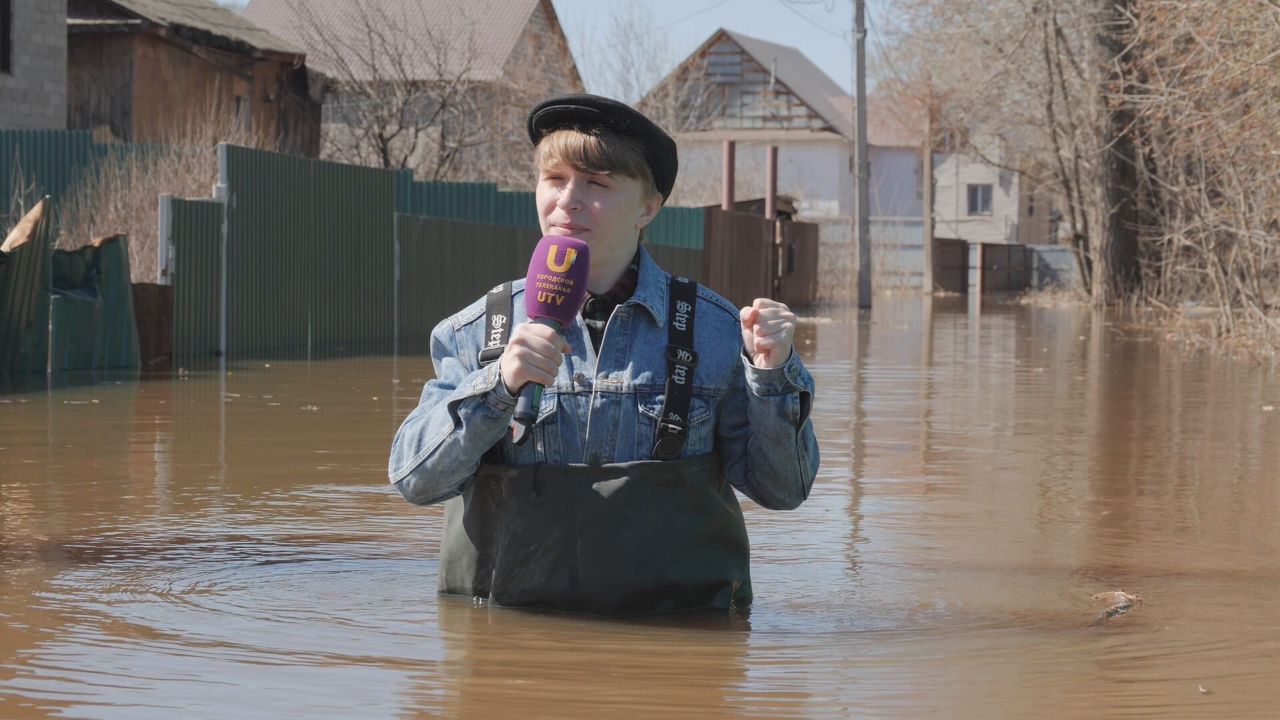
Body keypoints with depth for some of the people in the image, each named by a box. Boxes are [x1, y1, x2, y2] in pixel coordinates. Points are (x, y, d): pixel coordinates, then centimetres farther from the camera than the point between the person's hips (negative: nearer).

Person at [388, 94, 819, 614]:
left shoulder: (713, 330, 6)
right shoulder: (475, 332, 8)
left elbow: (782, 489, 7)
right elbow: (415, 481, 0)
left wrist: (773, 375, -8)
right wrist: (498, 386, -14)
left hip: (673, 623, 0)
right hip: (508, 625, 0)